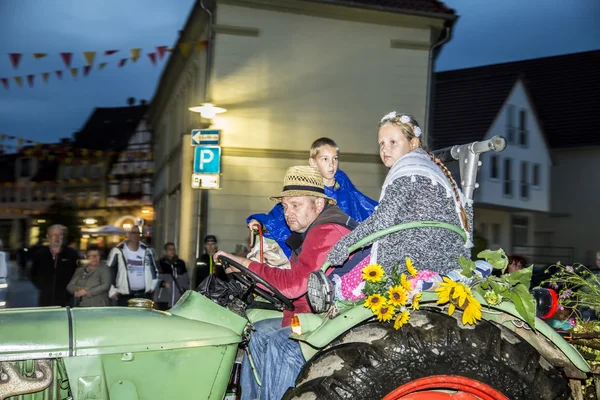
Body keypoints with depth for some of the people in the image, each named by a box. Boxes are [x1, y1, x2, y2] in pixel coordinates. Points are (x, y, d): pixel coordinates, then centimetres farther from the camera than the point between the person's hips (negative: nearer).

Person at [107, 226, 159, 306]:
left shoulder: (147, 251, 11)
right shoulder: (118, 251, -2)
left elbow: (154, 269, 19)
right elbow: (110, 271, -3)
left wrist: (152, 286, 10)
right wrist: (113, 290, -6)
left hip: (144, 294, 4)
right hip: (125, 296, -4)